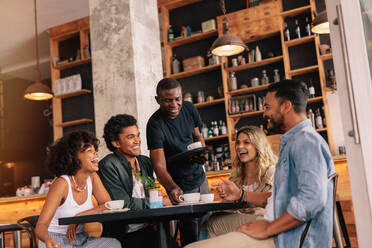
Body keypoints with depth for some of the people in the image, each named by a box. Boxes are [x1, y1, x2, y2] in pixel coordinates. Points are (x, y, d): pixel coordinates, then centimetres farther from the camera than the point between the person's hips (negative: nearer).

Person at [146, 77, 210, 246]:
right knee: (191, 234, -5)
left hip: (200, 177, 6)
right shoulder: (155, 125, -23)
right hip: (180, 184, -6)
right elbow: (159, 166, -29)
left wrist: (202, 152, -10)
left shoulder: (189, 109, -5)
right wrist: (172, 188, -47)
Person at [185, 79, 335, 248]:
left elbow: (312, 199, -26)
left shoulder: (306, 141, -13)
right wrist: (241, 195, 17)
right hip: (280, 234, 11)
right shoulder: (292, 142, 22)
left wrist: (267, 229, -20)